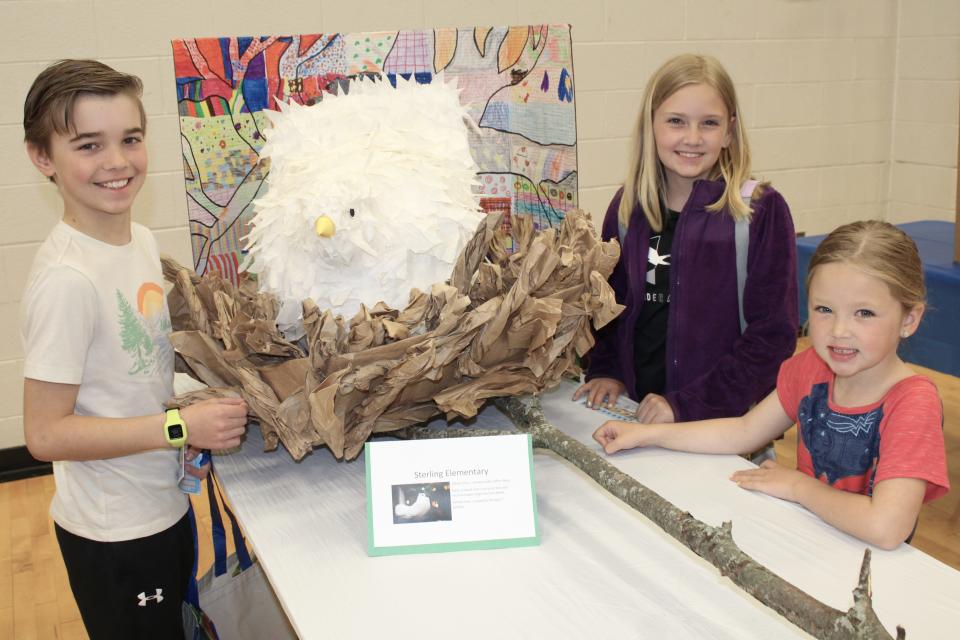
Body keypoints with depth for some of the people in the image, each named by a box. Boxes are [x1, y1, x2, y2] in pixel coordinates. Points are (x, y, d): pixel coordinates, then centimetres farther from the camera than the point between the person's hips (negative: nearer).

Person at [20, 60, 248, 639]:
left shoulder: (142, 240, 0)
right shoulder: (67, 279, -25)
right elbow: (45, 432, -23)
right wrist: (180, 428, -25)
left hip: (166, 505, 8)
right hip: (113, 532, -8)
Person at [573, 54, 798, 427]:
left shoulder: (762, 211, -6)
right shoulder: (628, 207, 6)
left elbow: (773, 335, -8)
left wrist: (687, 404, -13)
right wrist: (604, 369, 4)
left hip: (724, 420, -3)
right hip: (633, 410, 3)